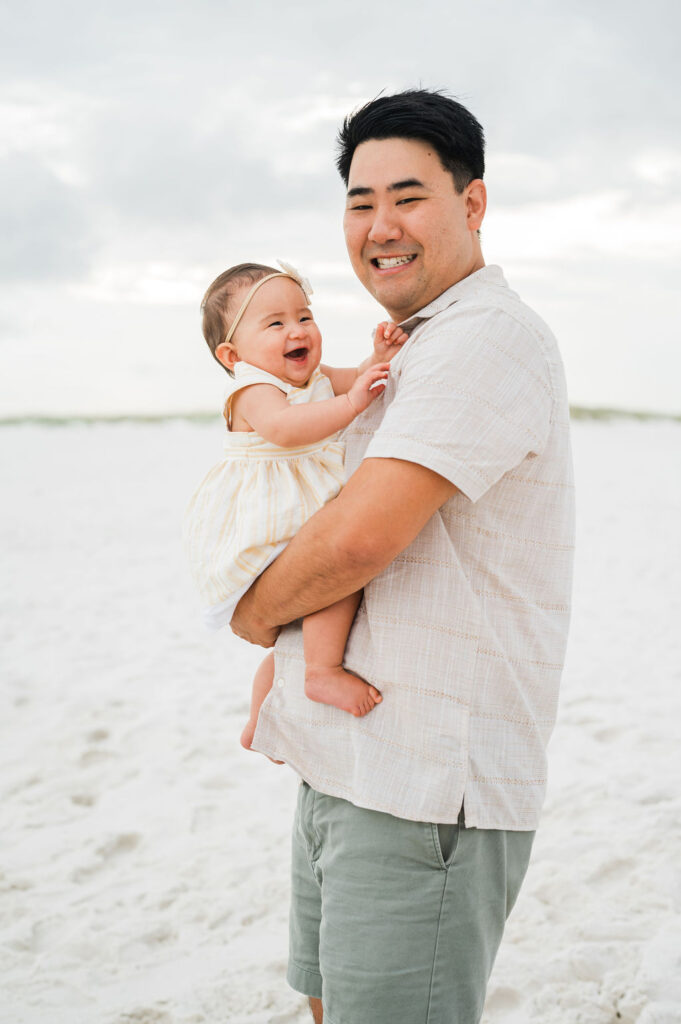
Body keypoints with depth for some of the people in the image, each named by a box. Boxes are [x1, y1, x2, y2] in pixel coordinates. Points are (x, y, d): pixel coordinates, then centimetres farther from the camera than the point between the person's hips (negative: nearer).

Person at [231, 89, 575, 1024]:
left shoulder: (486, 339, -16)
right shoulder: (419, 350, 19)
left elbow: (360, 538, -25)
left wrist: (255, 612, -5)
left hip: (426, 795, -10)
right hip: (343, 770, 10)